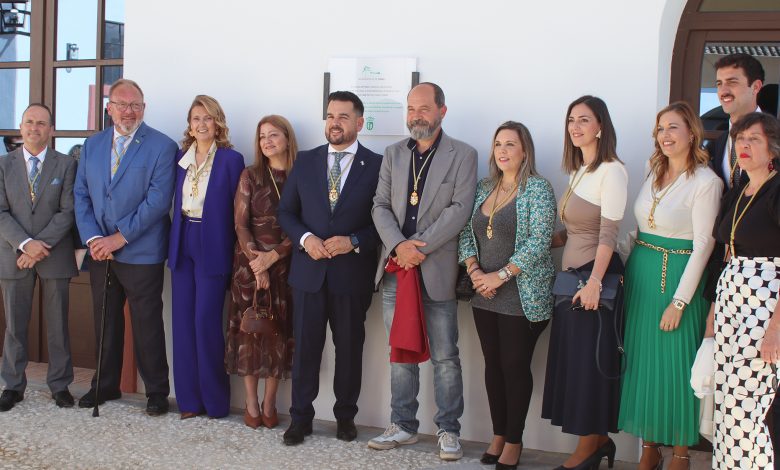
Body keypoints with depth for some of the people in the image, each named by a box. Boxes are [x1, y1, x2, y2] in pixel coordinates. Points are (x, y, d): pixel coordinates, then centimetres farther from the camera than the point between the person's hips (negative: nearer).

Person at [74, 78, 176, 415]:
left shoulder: (162, 147, -7)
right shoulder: (92, 145, 10)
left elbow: (158, 200, -14)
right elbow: (81, 195, 8)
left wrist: (120, 237, -16)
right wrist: (92, 238, -6)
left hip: (141, 253, -5)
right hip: (100, 250, 5)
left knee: (147, 324, 3)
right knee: (105, 321, 14)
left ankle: (156, 391, 16)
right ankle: (106, 385, 28)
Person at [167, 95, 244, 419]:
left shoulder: (231, 159, -4)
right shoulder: (180, 158, 10)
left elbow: (236, 211, -4)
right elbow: (175, 203, 16)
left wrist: (233, 252, -7)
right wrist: (173, 242, 7)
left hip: (211, 248, -5)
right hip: (181, 245, 5)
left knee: (206, 322, -6)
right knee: (182, 322, 6)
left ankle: (215, 400, 8)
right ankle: (189, 398, 15)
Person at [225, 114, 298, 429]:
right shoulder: (250, 176, 4)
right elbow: (241, 224, 0)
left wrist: (273, 256, -13)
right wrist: (257, 264, -11)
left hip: (284, 264, 0)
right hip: (250, 263, 0)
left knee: (279, 331, 2)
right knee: (249, 328, 1)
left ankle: (269, 404, 11)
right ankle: (251, 403, 10)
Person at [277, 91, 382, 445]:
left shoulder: (377, 165, -2)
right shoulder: (305, 161, 7)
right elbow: (286, 211, 9)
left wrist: (354, 242, -17)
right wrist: (305, 238, -9)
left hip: (353, 273, -2)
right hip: (308, 270, 2)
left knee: (349, 348, 10)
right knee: (305, 346, 6)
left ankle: (345, 416, 25)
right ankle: (300, 417, 18)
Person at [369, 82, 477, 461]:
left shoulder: (463, 155, -1)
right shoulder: (393, 154, 12)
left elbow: (460, 209, -10)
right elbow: (381, 206, 6)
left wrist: (420, 246, -16)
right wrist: (399, 245, -11)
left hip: (437, 270, -4)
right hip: (395, 269, 4)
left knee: (445, 356, 1)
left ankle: (448, 430, 13)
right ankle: (403, 425, 22)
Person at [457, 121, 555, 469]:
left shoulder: (537, 189, -8)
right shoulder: (485, 188, 11)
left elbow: (538, 242, -15)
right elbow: (466, 232, 10)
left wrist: (501, 276, -17)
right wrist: (474, 270, -6)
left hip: (521, 297, -5)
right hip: (484, 296, 6)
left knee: (515, 366, 2)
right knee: (493, 365, 11)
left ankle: (514, 441, 15)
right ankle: (498, 435, 23)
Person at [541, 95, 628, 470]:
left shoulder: (611, 171, -12)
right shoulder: (577, 170, 14)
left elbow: (608, 233, -19)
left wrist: (594, 282, -25)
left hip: (593, 275, -9)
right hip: (571, 273, 9)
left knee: (588, 360, -1)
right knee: (571, 359, 11)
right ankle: (599, 439, 22)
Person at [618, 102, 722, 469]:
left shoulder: (706, 182, -11)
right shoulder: (653, 172, 10)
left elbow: (703, 245, -13)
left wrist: (679, 301, -16)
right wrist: (625, 269, 6)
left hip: (678, 276, -6)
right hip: (640, 273, 7)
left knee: (675, 363, -1)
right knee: (642, 361, 8)